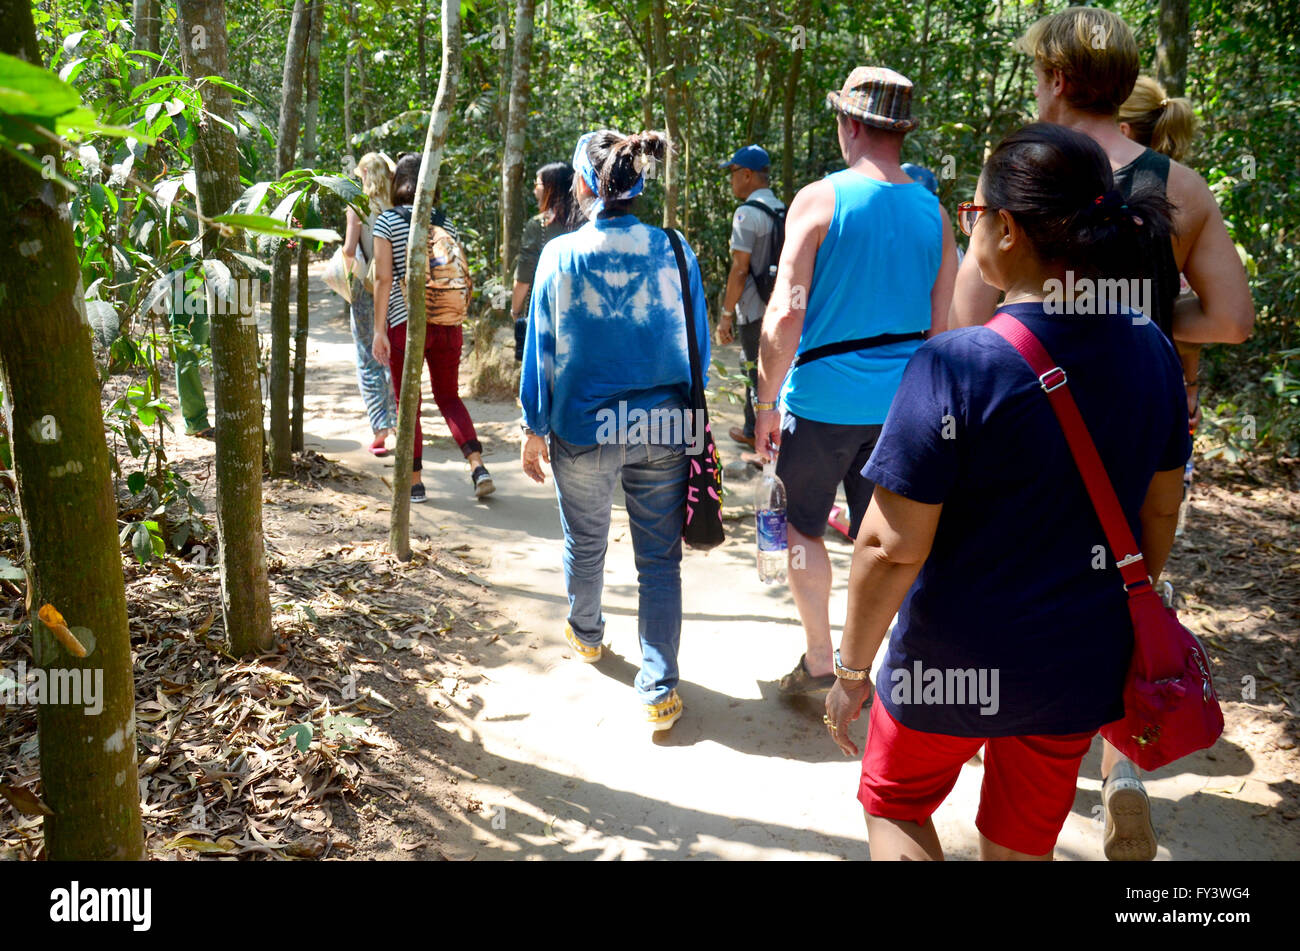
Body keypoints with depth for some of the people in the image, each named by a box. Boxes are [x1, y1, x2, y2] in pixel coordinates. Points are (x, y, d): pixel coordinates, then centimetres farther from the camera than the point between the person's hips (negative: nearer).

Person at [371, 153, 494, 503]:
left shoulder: (387, 222, -4)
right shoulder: (446, 223, 7)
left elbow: (383, 278, -9)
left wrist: (379, 330, -7)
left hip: (405, 325, -3)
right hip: (447, 325, 4)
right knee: (449, 396, 16)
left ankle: (414, 483, 15)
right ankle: (478, 466, -1)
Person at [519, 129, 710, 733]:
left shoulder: (560, 256, -6)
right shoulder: (674, 251, -3)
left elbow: (541, 348, -1)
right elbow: (700, 343, 5)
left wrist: (534, 428, 8)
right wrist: (689, 415, 18)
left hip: (583, 427, 0)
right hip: (664, 428, 0)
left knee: (584, 544, 22)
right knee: (660, 559, 6)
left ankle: (586, 635, 45)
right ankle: (659, 688, 6)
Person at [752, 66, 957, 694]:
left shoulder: (819, 200, -11)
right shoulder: (933, 213, 3)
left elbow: (784, 320, -15)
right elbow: (942, 329, 7)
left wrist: (766, 405, -5)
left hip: (825, 400, -4)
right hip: (902, 404, 4)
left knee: (804, 527, 14)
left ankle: (819, 662, 19)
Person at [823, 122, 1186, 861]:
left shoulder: (957, 366, -24)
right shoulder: (1152, 351, -5)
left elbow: (893, 548, -23)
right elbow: (1160, 511, 7)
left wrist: (853, 669, -9)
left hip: (959, 662, -5)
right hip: (1086, 665, 6)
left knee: (894, 804, 24)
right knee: (1024, 842, 26)